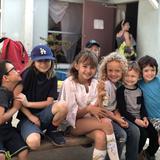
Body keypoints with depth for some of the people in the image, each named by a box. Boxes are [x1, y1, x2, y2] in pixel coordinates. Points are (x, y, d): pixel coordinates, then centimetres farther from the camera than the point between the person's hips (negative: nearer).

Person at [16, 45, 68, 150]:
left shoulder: (52, 78, -1)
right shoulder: (27, 74, -12)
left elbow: (49, 102, -5)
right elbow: (17, 99, -10)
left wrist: (28, 104, -16)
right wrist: (31, 116, -14)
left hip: (43, 115, 4)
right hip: (27, 116, -3)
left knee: (62, 105, -28)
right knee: (34, 143, -34)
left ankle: (51, 130, 1)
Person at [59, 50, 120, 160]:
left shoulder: (95, 83, 2)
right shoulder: (69, 83, -11)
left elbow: (94, 109, -4)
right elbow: (71, 113, -13)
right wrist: (88, 109, -30)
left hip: (89, 121, 4)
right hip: (72, 124, -4)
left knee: (101, 135, -31)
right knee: (106, 122, -27)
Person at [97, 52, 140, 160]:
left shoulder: (119, 84, 4)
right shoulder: (106, 84, -19)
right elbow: (102, 108, -18)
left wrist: (118, 115, -6)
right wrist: (117, 119, -13)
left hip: (114, 115, 8)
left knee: (135, 131, -6)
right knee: (122, 135, -24)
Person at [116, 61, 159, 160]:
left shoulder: (139, 90, 9)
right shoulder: (121, 90, -8)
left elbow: (142, 106, 13)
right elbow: (122, 110, -12)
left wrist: (144, 117, -5)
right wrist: (135, 120, -18)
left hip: (140, 119, 6)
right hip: (128, 119, -6)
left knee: (156, 135, -7)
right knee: (143, 134, -25)